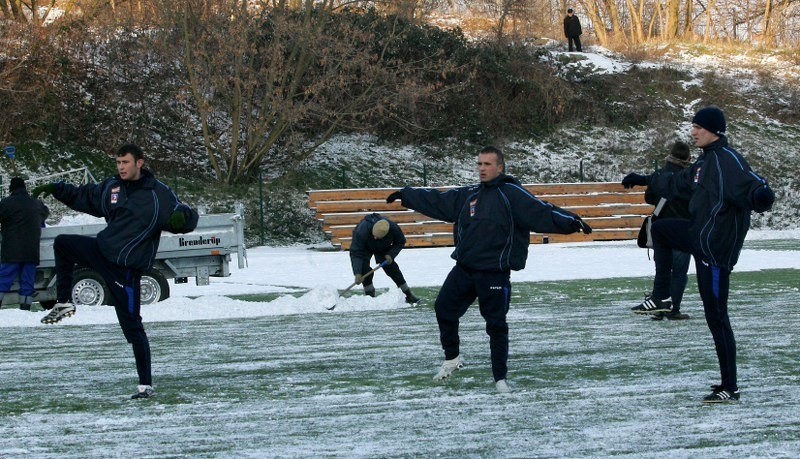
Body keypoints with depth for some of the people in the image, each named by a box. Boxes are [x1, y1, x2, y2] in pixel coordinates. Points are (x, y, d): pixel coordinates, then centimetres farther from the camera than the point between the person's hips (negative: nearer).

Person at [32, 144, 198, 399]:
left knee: (132, 326, -6)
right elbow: (83, 197, 20)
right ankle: (64, 303, 14)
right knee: (62, 243, 3)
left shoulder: (158, 194, -12)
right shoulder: (111, 187, 4)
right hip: (102, 251, 6)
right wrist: (56, 190, 10)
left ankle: (146, 385, 0)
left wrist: (181, 217, -38)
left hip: (126, 268, -6)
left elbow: (188, 219, -14)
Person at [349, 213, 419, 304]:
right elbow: (356, 253, -40)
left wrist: (391, 255, -28)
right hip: (364, 248, -2)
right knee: (364, 269, -21)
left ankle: (409, 295, 10)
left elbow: (400, 243, -13)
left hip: (383, 248, 2)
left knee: (391, 268, -3)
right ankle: (370, 296, -7)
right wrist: (357, 273, -47)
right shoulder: (362, 231, -45)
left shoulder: (394, 228, -36)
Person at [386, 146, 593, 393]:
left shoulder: (511, 194, -8)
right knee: (444, 308, 10)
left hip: (495, 274, -6)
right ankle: (452, 358, 31)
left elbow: (541, 212, -17)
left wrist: (570, 221, -32)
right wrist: (405, 195, 26)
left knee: (496, 325, -1)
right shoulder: (468, 195, 11)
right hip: (464, 269, 6)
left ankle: (500, 378, 12)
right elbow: (436, 201, 21)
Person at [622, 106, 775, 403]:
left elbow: (751, 186, -35)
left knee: (716, 315, -6)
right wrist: (646, 181, 37)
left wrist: (761, 195, -58)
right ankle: (661, 298, 30)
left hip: (716, 247, -10)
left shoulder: (728, 161, -20)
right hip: (699, 235, 10)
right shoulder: (706, 159, 11)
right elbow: (678, 184, 28)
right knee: (659, 229, 28)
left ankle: (730, 388, 1)